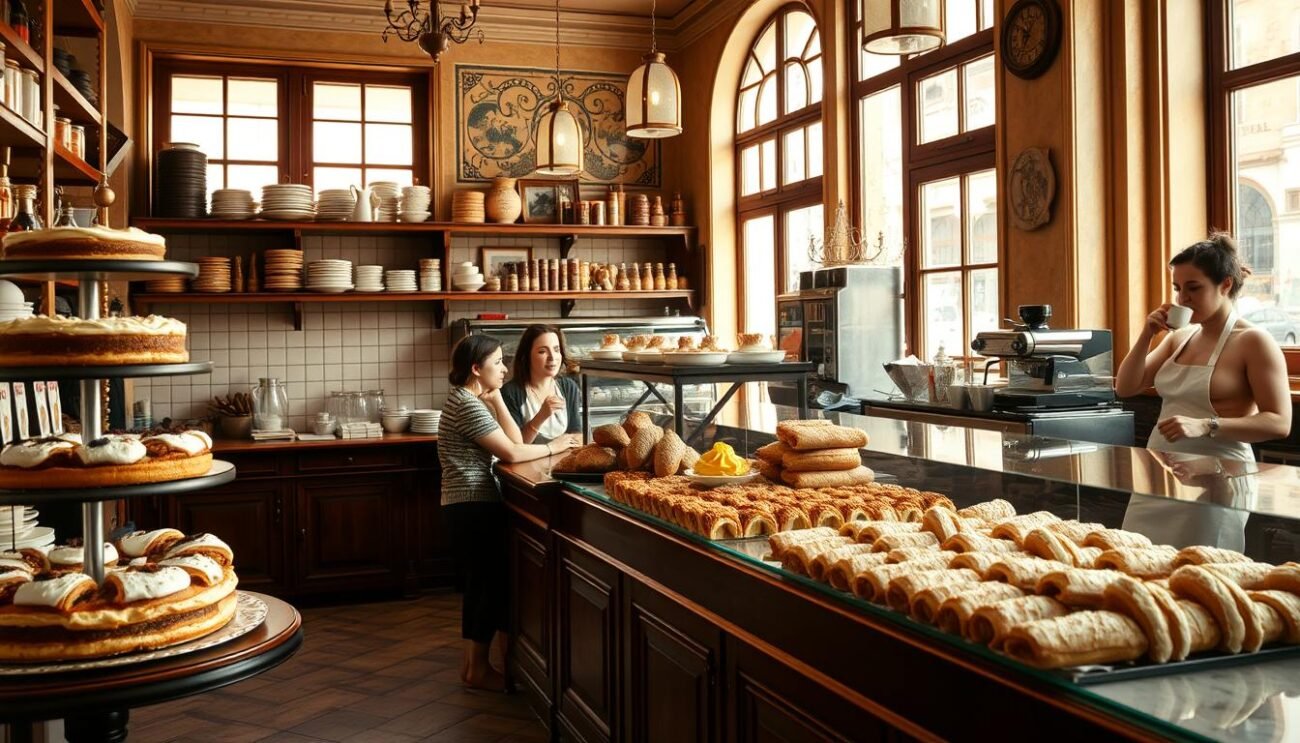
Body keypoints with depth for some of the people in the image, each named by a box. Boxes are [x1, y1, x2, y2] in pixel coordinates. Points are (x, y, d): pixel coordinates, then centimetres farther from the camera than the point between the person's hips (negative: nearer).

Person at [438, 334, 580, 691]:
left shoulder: (470, 400, 15)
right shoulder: (469, 405, -17)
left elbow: (512, 439, 8)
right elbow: (511, 453, -20)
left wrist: (496, 398, 3)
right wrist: (553, 447, -7)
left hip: (468, 505, 10)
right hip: (474, 506, -10)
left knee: (480, 584, 15)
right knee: (491, 584, -1)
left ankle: (472, 663, 23)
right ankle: (478, 669, 8)